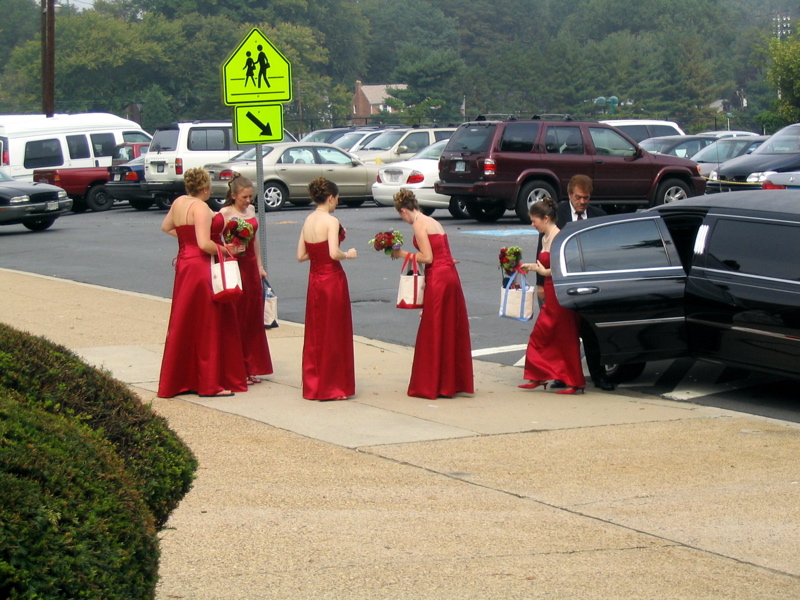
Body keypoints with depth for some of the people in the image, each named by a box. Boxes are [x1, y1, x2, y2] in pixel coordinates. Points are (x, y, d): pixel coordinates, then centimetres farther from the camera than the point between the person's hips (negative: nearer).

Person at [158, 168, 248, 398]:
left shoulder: (178, 203, 9)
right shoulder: (200, 207, -16)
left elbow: (166, 227, 27)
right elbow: (204, 244, -24)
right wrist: (225, 250, -10)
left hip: (183, 264, 9)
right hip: (201, 267, -9)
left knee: (184, 324, 14)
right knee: (208, 326, -4)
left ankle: (180, 379, 19)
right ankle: (210, 383, -2)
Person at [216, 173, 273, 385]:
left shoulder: (251, 210, 11)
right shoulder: (224, 214, -9)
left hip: (251, 266, 7)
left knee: (253, 320, 9)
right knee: (236, 319, -4)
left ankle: (251, 368, 17)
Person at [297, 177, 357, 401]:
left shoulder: (308, 221, 6)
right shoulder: (331, 221, -15)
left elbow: (301, 255, 7)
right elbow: (334, 254, -25)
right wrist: (348, 254, -6)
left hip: (314, 278, 7)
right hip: (332, 278, -7)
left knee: (315, 332, 14)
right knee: (333, 333, 2)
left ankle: (313, 384, 20)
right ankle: (331, 387, 8)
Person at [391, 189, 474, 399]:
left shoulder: (418, 224, -9)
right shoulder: (433, 222, 17)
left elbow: (428, 257, -14)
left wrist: (403, 254, -4)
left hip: (438, 279, -9)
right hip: (450, 275, 9)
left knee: (433, 334, -2)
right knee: (451, 331, 12)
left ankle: (430, 386, 2)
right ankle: (455, 381, 17)